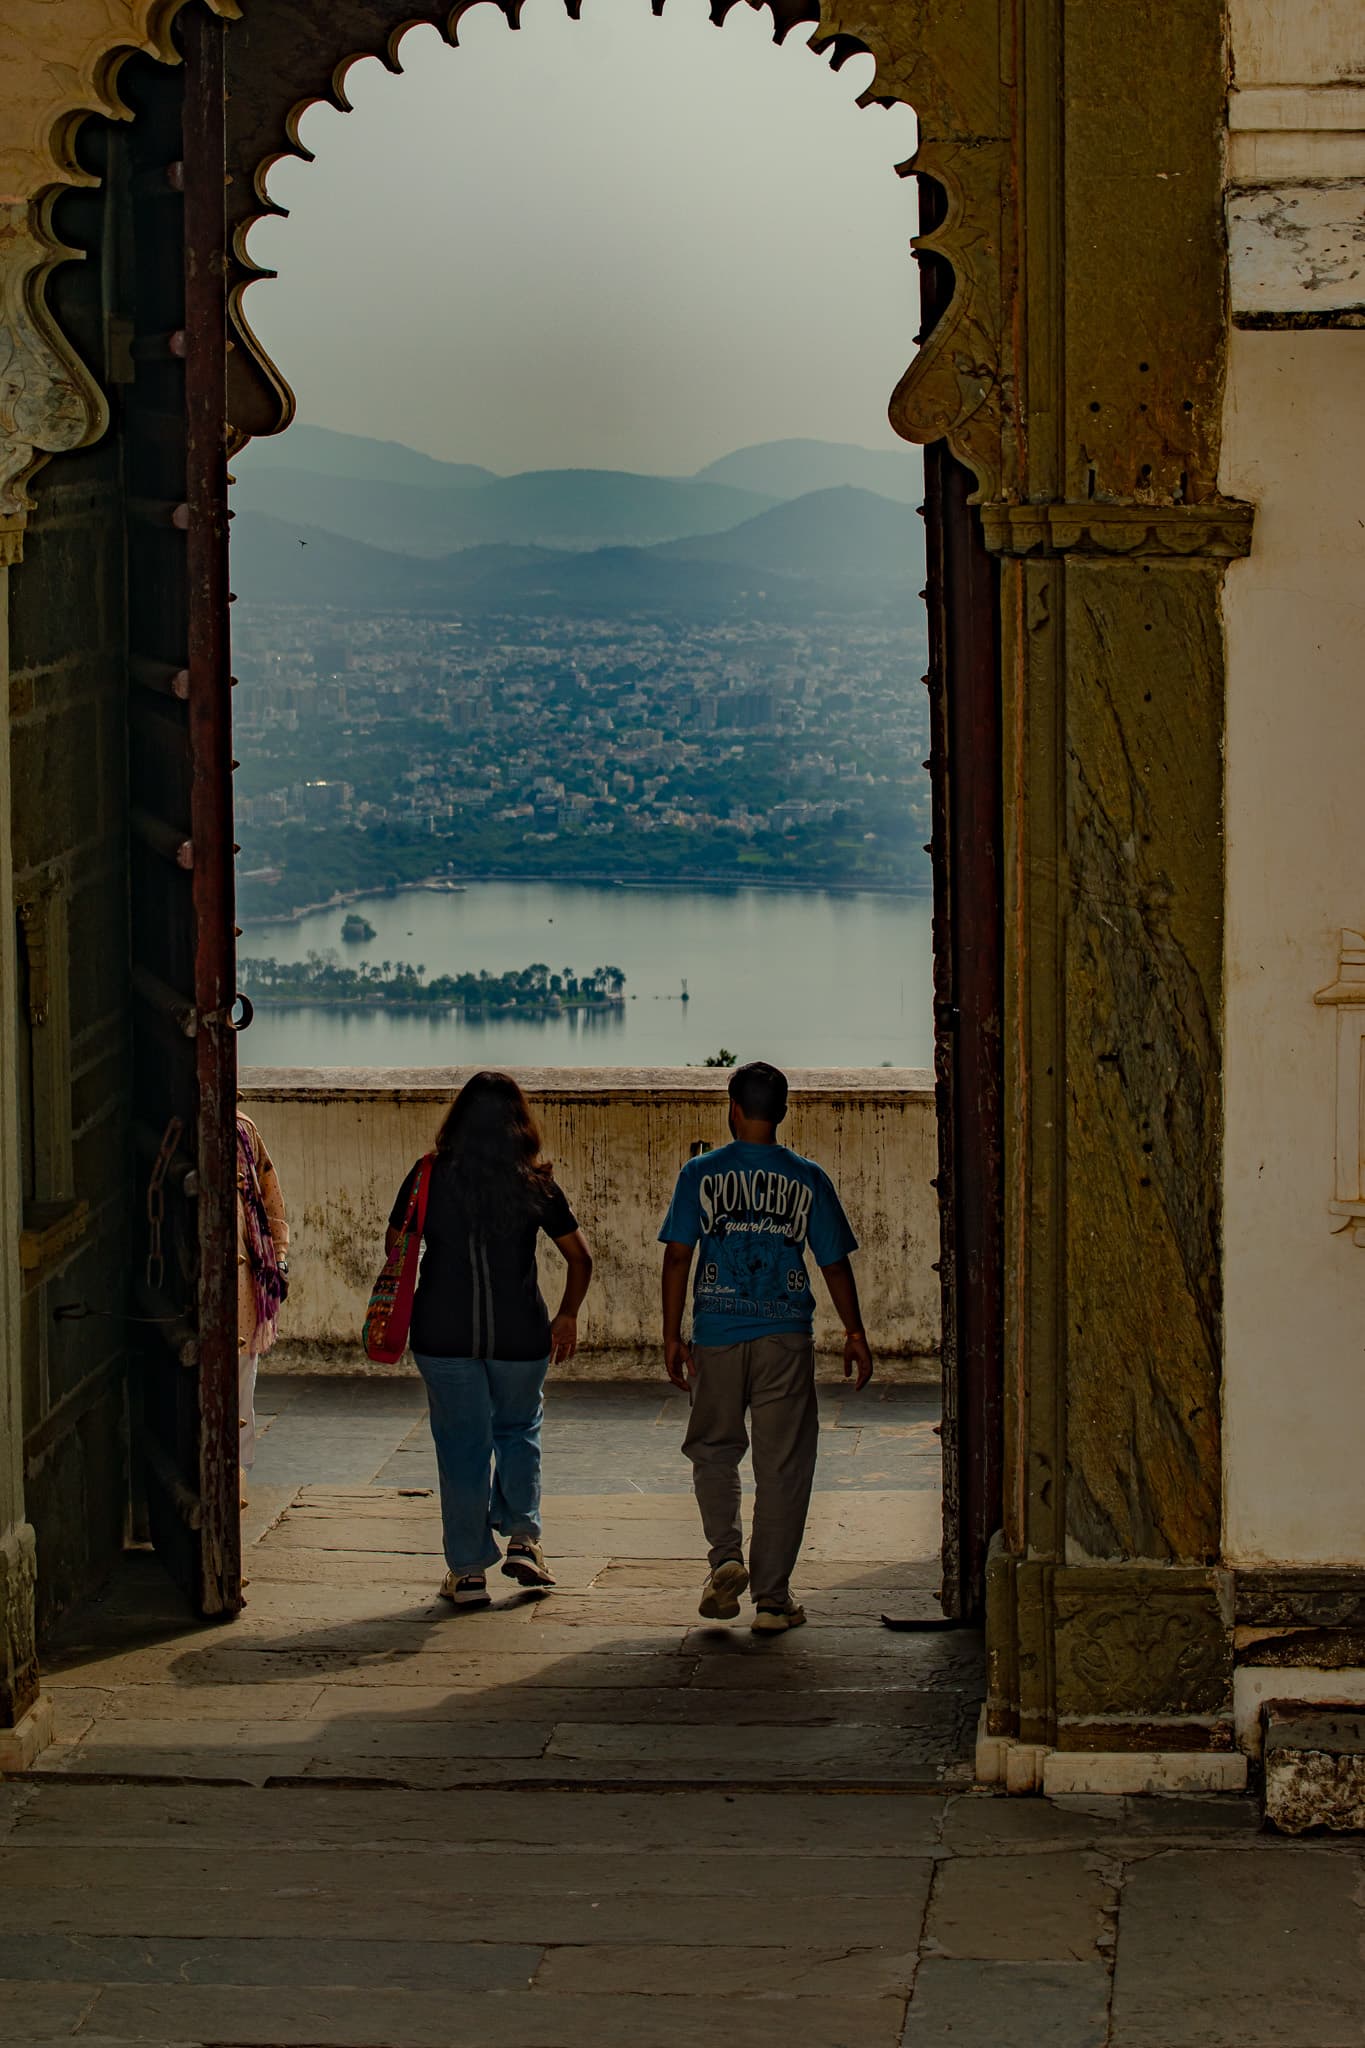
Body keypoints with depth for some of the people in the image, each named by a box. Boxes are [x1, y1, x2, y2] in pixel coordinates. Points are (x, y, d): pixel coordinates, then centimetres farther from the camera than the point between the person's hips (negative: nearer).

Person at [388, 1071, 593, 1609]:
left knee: (462, 1447, 7)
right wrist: (568, 1316, 16)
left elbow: (396, 1246, 8)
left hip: (443, 1333, 0)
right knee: (518, 1430, 23)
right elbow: (579, 1256, 2)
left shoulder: (431, 1176, -2)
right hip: (519, 1335, 0)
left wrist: (410, 1309, 24)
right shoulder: (534, 1183, -3)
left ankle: (468, 1571, 10)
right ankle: (523, 1538, 15)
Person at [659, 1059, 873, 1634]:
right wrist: (855, 1335, 16)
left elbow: (677, 1257, -2)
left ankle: (726, 1556, -3)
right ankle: (772, 1597, 5)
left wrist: (672, 1337, 5)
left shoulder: (700, 1173, 0)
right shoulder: (808, 1180, 2)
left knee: (713, 1450, 18)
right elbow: (835, 1264, 5)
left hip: (716, 1335, 0)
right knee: (782, 1466, 5)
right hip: (786, 1337, 0)